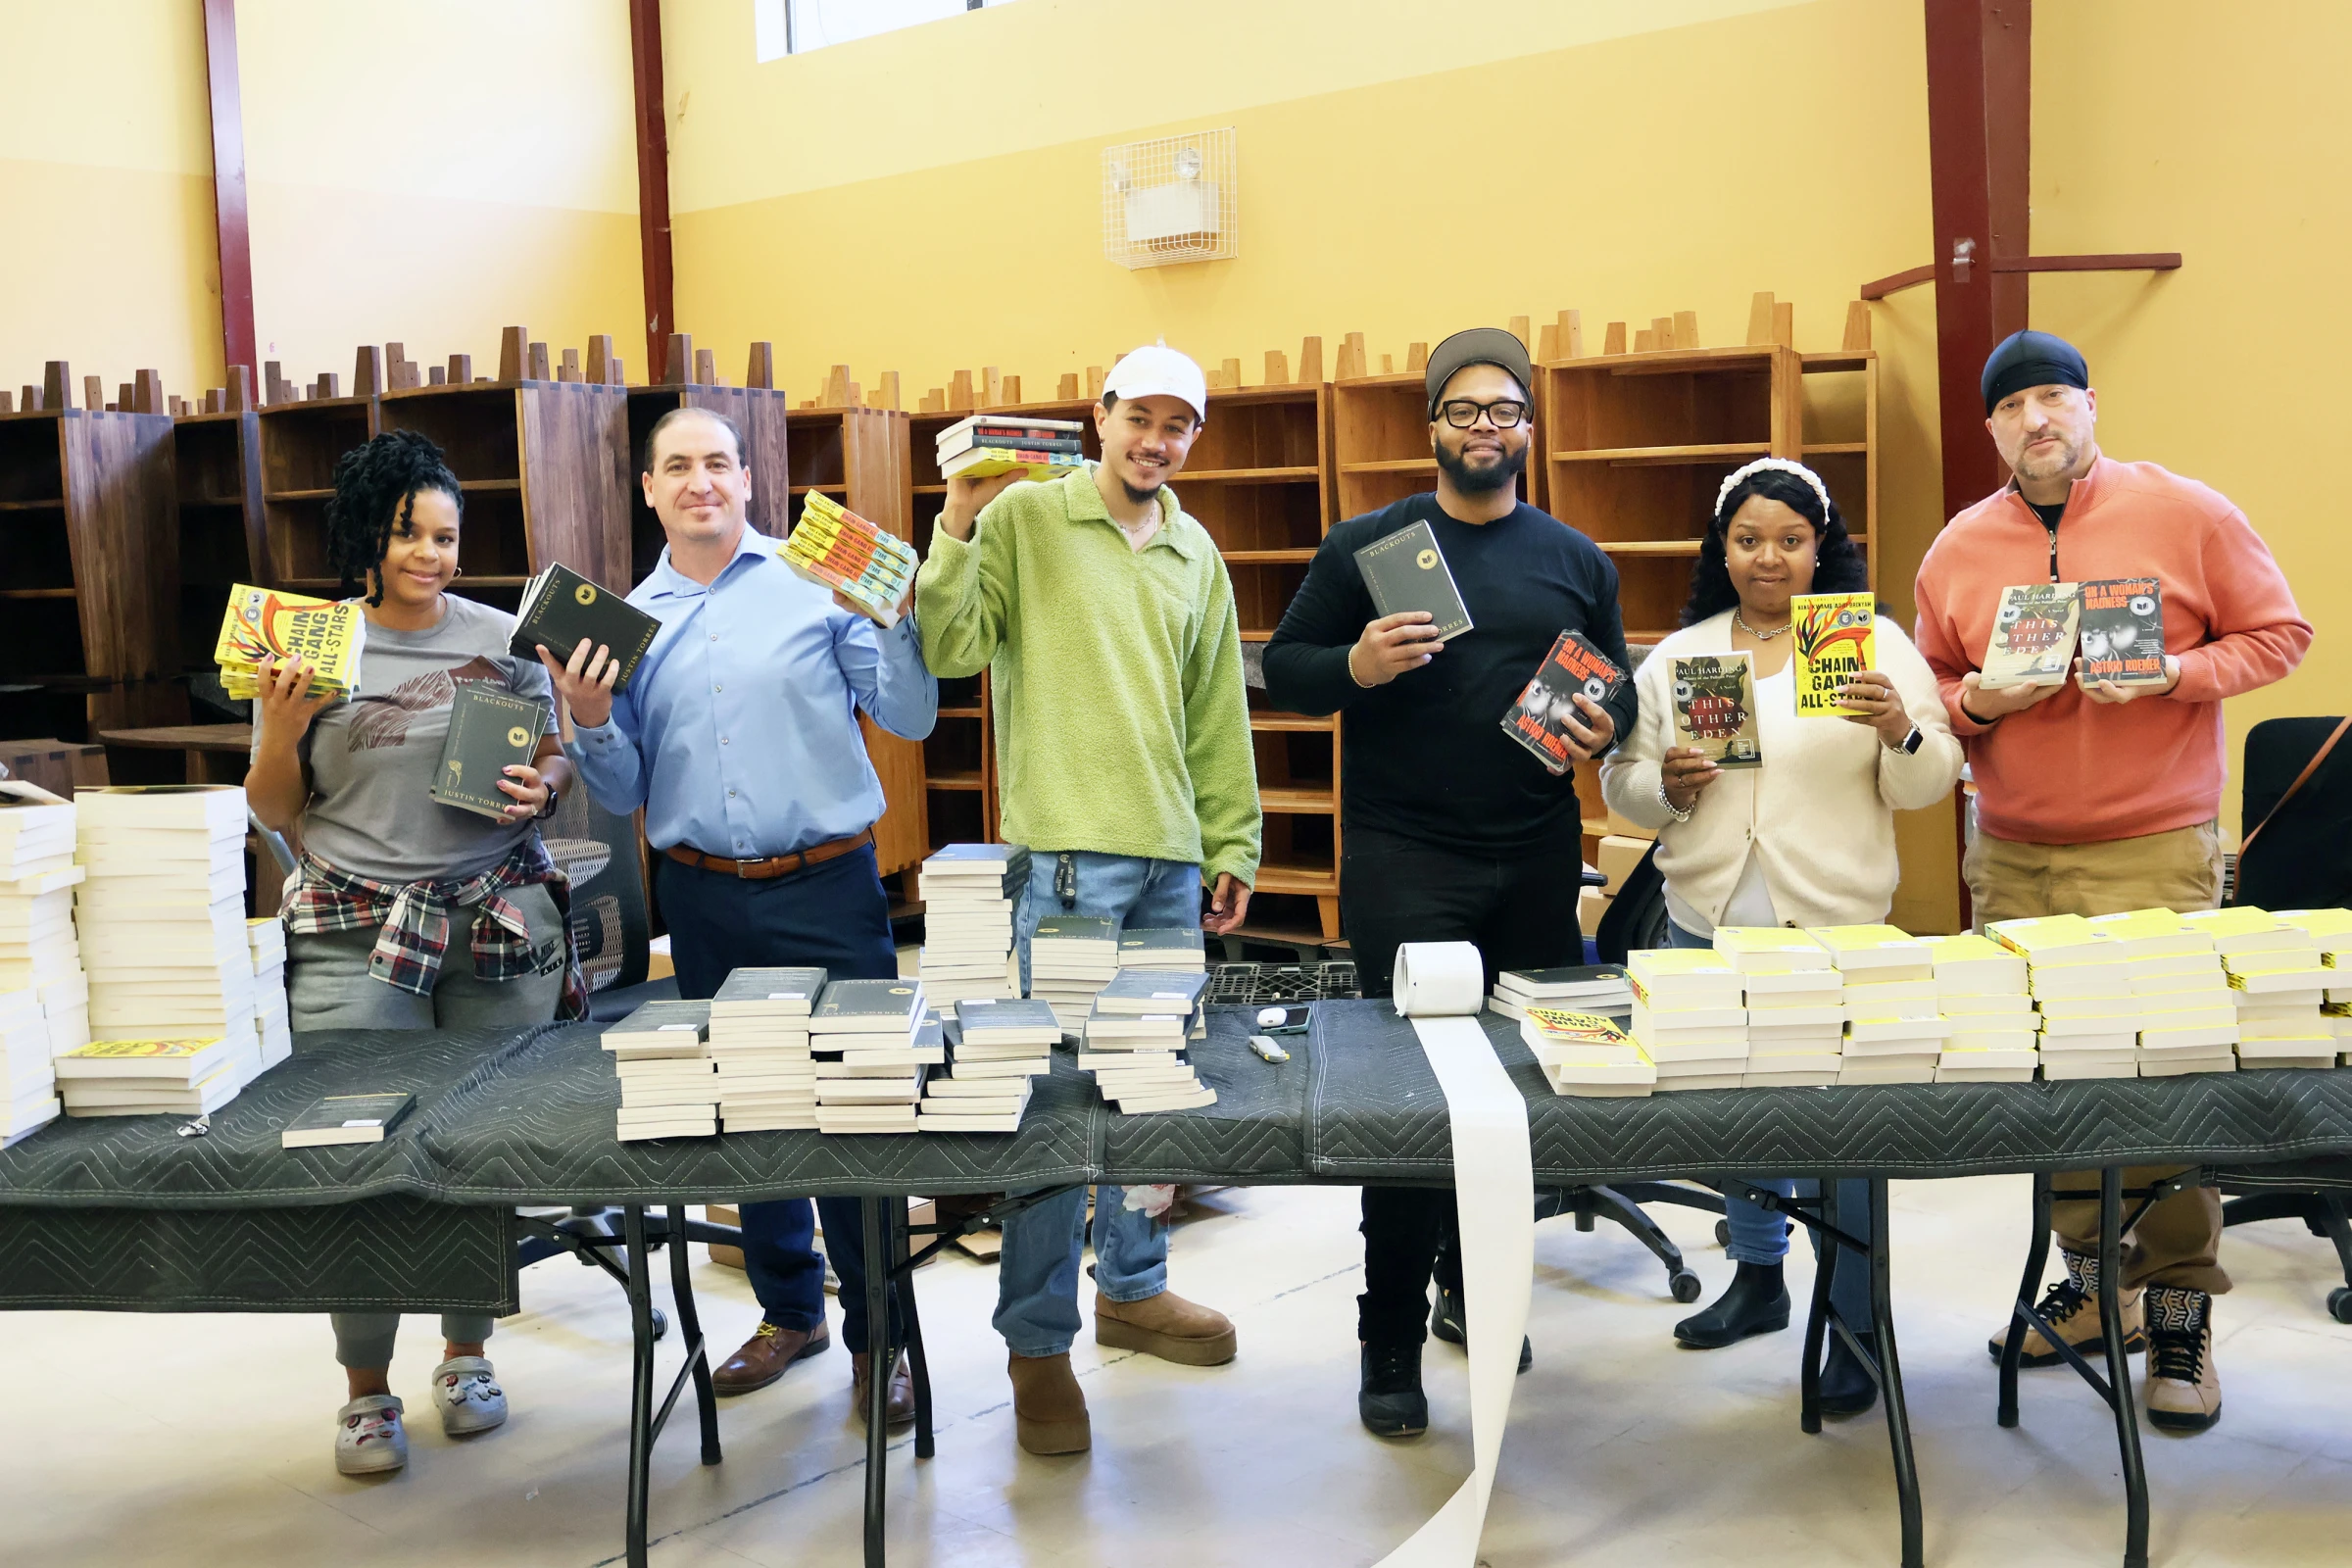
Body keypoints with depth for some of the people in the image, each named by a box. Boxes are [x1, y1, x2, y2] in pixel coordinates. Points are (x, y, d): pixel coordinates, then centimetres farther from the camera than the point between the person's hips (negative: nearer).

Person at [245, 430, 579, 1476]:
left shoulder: (502, 638, 5)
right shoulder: (307, 645, 3)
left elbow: (556, 758, 14)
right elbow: (275, 813, 7)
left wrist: (540, 784, -8)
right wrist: (280, 726, -11)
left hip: (499, 926, 1)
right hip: (354, 936, -1)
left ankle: (467, 1353, 27)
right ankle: (367, 1390, 13)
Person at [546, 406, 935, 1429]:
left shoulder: (815, 584, -1)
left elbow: (911, 720, -4)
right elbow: (624, 796, 10)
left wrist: (886, 615, -16)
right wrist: (591, 724, -8)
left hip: (828, 887, -4)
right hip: (705, 899, 4)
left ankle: (878, 1334, 12)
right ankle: (789, 1311, 31)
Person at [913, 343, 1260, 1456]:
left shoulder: (1198, 558, 17)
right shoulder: (1026, 515, 0)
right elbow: (951, 647, -8)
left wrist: (1233, 843, 17)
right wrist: (958, 525, -18)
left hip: (1172, 860, 6)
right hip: (1068, 850, -6)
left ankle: (1132, 1288, 30)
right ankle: (1037, 1342, 6)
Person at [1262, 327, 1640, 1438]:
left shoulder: (1575, 560, 12)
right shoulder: (1367, 546, 3)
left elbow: (1620, 688, 18)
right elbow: (1283, 671, 2)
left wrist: (1604, 727, -5)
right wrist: (1357, 665, -18)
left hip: (1539, 863, 4)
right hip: (1405, 860, -3)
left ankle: (1473, 1285, 30)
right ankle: (1390, 1345, 6)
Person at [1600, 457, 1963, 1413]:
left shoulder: (1876, 642, 1)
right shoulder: (1677, 657, 8)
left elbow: (1927, 786, -2)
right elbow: (1621, 787, 9)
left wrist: (1902, 733, -21)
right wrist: (1667, 787, -12)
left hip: (1837, 923, -3)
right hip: (1707, 920, 4)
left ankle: (1855, 1332, 10)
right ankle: (1758, 1278, 36)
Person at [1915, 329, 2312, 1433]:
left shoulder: (2186, 514, 0)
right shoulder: (1959, 549, 7)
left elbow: (2277, 634, 4)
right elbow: (1931, 687, 16)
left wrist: (2174, 676, -13)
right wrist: (1977, 702, -7)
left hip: (2154, 854, -3)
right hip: (2011, 859, 3)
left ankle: (2180, 1311, 9)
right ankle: (2095, 1281, 21)